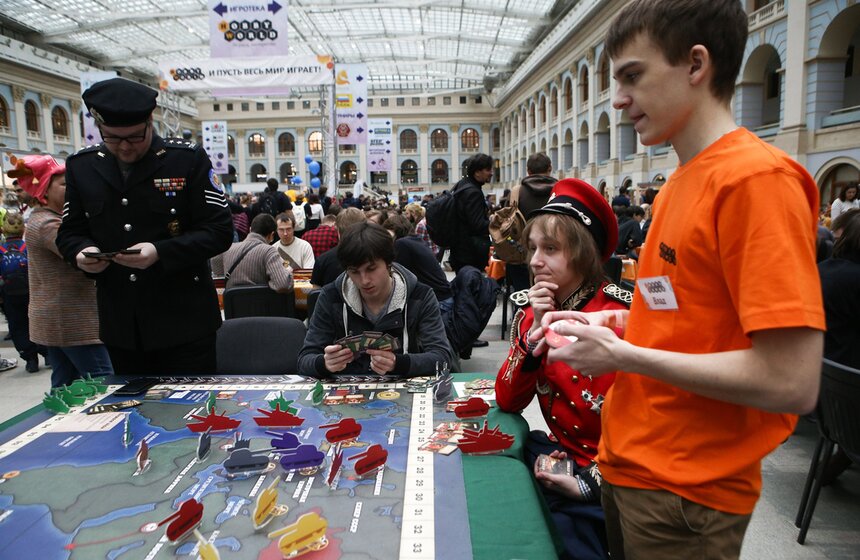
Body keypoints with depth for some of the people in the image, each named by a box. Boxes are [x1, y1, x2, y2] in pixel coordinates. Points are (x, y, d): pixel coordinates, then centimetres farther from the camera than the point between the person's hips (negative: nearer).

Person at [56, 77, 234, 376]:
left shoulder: (187, 158, -6)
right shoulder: (81, 165, 6)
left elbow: (220, 230, -8)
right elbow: (69, 232, 14)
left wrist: (161, 253, -21)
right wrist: (81, 252, -10)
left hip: (184, 321, -4)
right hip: (120, 327, 4)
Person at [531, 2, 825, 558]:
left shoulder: (755, 178, -19)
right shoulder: (680, 183, 6)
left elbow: (792, 383, -24)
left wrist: (620, 355, -18)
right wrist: (612, 324, 2)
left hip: (683, 495, -8)